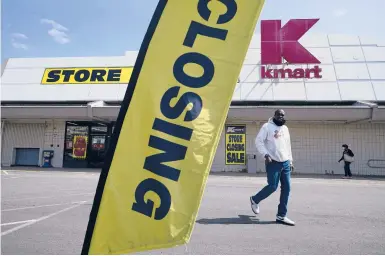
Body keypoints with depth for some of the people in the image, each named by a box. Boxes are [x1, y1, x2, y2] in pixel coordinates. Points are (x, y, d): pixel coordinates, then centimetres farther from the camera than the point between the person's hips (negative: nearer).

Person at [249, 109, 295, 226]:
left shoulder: (285, 128, 18)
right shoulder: (267, 126, -3)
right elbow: (258, 141, -8)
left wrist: (290, 161, 19)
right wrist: (265, 154, -19)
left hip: (285, 163, 7)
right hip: (273, 163, -7)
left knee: (286, 189, 3)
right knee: (272, 187, -8)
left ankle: (281, 216, 12)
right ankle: (255, 200, 20)